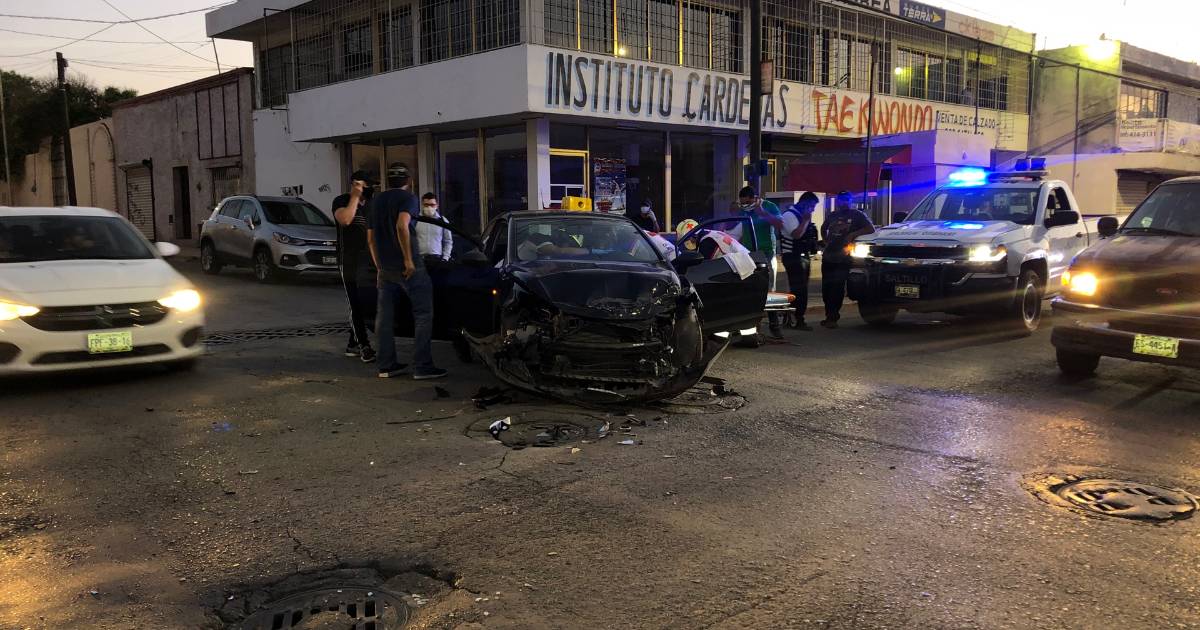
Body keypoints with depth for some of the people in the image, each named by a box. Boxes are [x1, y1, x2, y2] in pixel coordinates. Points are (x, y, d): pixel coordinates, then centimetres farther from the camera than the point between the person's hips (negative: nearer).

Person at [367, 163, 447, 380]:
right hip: (409, 268, -7)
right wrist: (409, 260, -21)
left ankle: (386, 365, 14)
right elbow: (402, 226, -24)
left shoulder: (376, 201, 16)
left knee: (384, 317, 10)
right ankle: (422, 367, -6)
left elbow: (370, 239, 20)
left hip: (385, 268, 7)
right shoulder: (407, 198, -6)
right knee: (423, 315, -2)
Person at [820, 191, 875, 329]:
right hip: (828, 257, 5)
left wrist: (853, 234, -14)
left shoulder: (857, 215, 2)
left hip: (843, 259, -5)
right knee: (826, 287, 5)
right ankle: (830, 316, 15)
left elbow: (871, 229, -6)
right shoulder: (833, 215, 18)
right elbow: (823, 229, 35)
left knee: (837, 288, -8)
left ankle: (832, 317, -3)